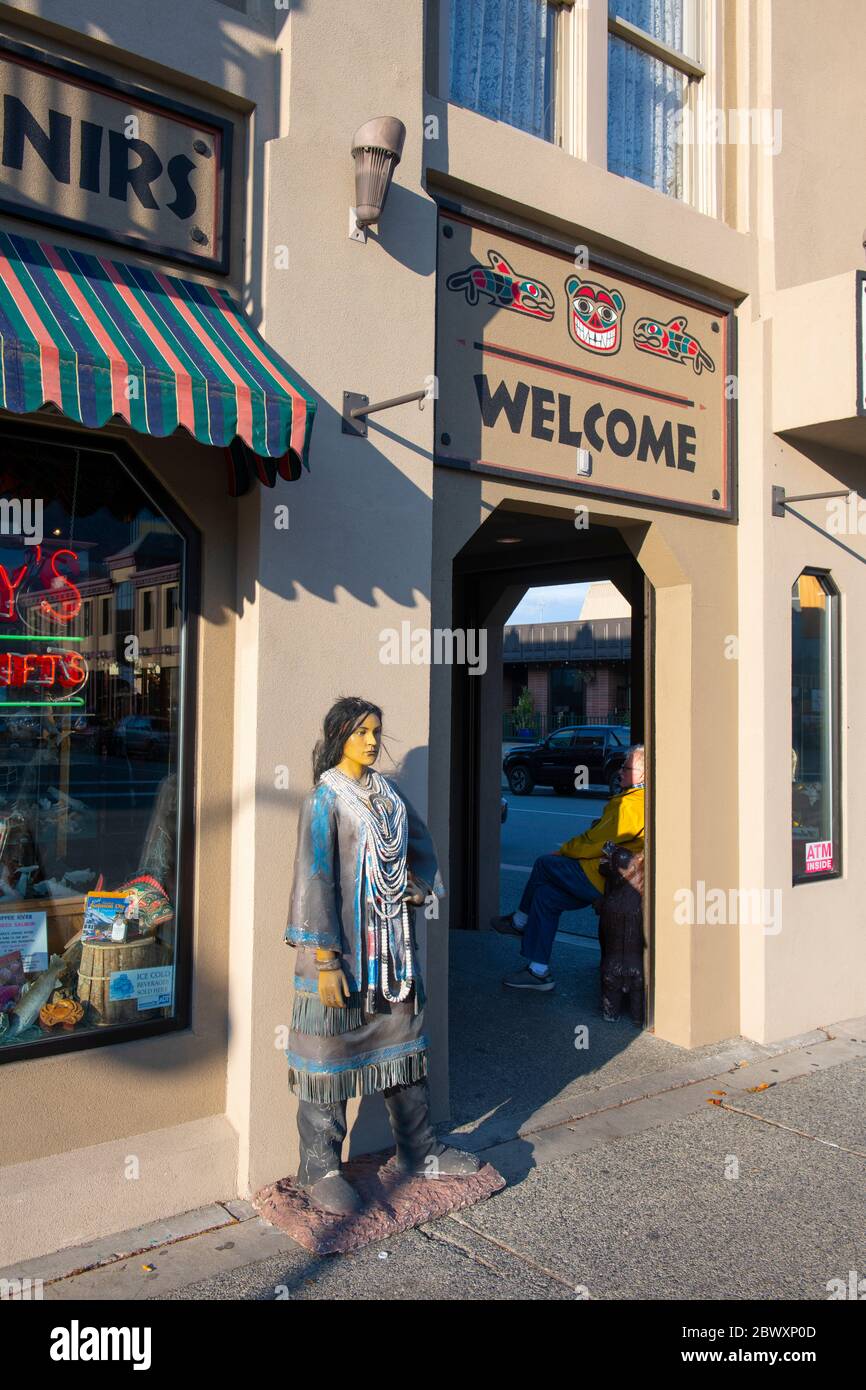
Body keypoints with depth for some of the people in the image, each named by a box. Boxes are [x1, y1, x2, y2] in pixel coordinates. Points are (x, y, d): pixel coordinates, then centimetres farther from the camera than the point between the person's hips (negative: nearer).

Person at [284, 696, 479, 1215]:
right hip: (343, 948, -7)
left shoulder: (388, 792, 9)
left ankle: (419, 1150, 30)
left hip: (393, 942, 7)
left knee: (403, 1040, 16)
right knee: (331, 1052, 3)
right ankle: (320, 1168, 18)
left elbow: (422, 845, 18)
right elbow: (315, 881, -16)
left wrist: (418, 886, -4)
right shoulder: (325, 800, -11)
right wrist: (325, 962, -19)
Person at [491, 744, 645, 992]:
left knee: (544, 864, -3)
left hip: (602, 878, -10)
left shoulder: (630, 804, -21)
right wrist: (567, 851, 13)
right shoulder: (643, 800, 11)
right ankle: (538, 971, 14)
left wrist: (562, 852, -2)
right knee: (546, 895, 8)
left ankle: (520, 922, 14)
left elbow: (593, 844, -19)